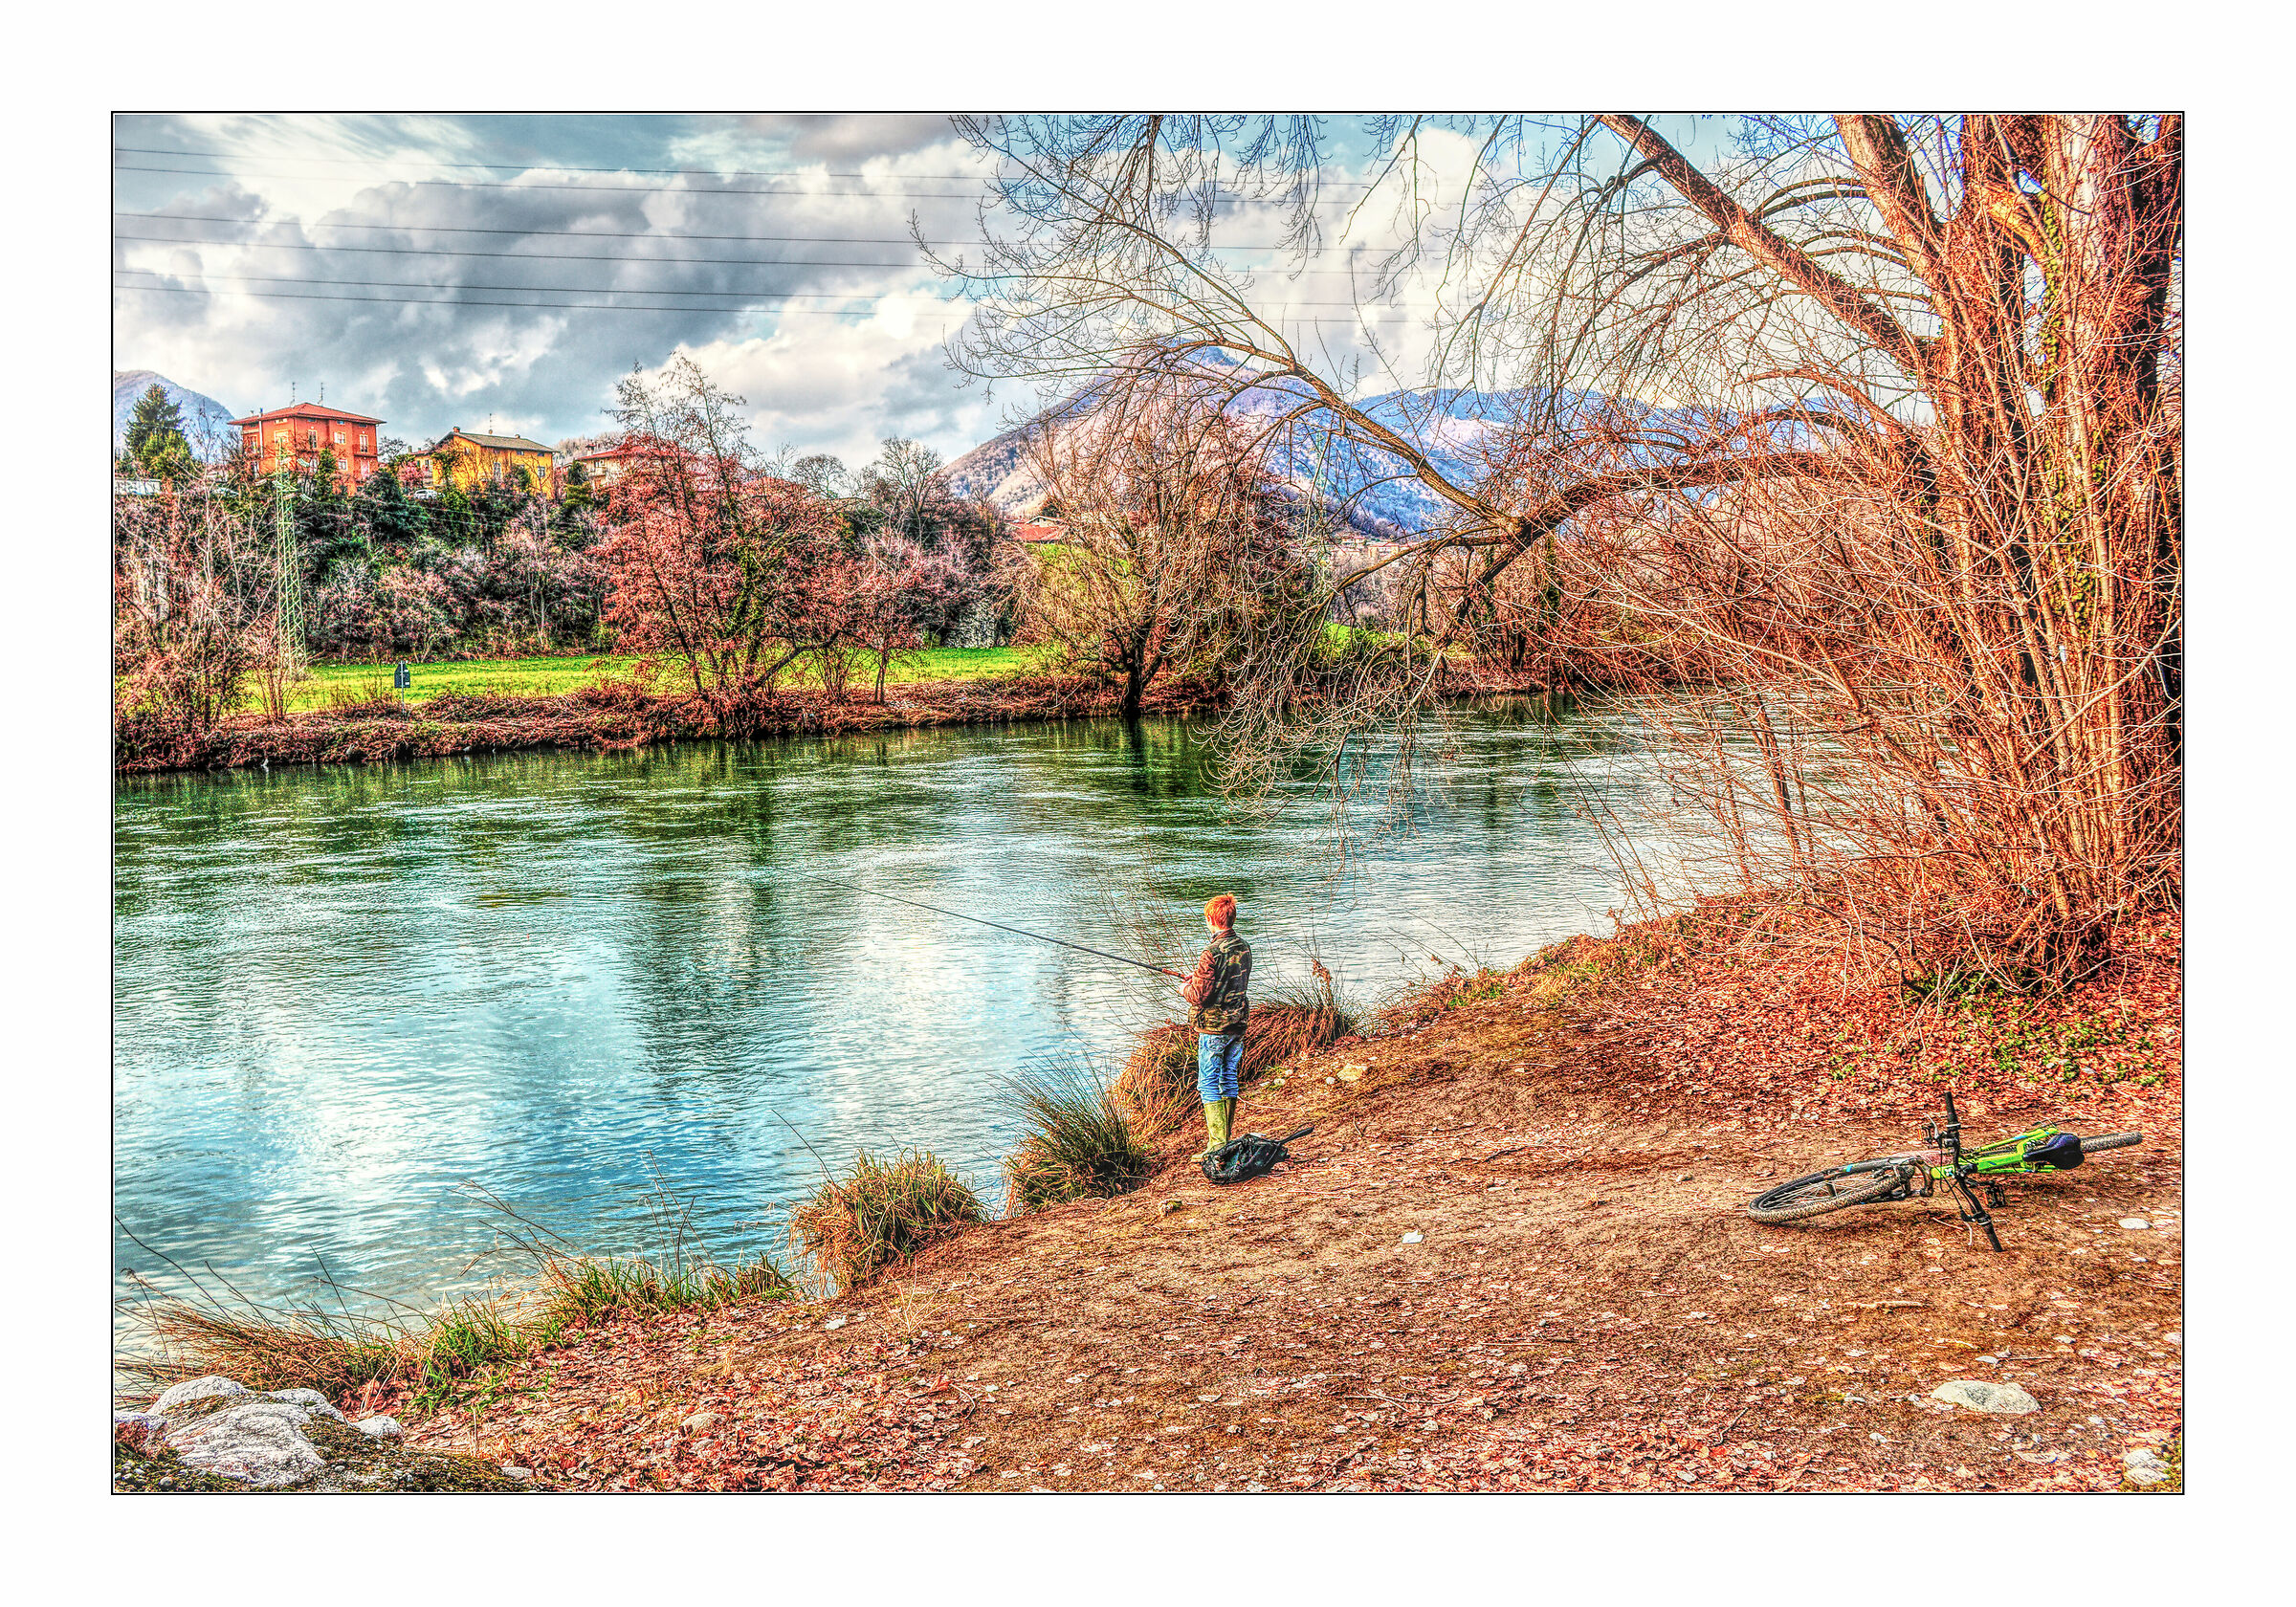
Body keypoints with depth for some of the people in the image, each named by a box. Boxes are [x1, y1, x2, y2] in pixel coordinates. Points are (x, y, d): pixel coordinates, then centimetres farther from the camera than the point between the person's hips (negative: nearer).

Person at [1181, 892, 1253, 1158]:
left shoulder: (1213, 952, -20)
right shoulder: (1243, 948, 6)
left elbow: (1199, 995, -20)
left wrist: (1185, 990, 2)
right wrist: (1196, 980, 19)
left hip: (1213, 1028, -8)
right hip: (1237, 1025, 8)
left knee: (1208, 1084, -2)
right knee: (1229, 1080, 15)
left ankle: (1217, 1144, -3)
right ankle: (1228, 1139, 22)